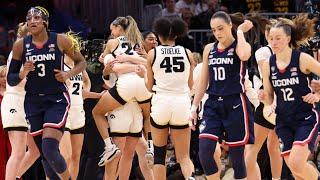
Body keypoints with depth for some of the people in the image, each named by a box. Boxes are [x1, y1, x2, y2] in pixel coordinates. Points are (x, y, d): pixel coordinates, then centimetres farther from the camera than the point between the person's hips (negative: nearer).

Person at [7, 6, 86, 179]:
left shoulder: (60, 41, -6)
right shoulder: (20, 45, 0)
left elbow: (81, 62, 8)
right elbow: (10, 80, 5)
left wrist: (68, 74, -11)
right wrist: (23, 74, -16)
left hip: (57, 100, -3)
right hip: (33, 102, 4)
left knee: (49, 149, -19)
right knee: (44, 154, 6)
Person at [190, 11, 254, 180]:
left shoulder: (239, 46, -3)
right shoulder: (209, 49, 11)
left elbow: (244, 55, -30)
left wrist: (240, 31, -15)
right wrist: (194, 107, 11)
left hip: (235, 105, -4)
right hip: (213, 105, 5)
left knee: (236, 156, 0)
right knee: (204, 152, -11)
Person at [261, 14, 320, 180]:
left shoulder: (302, 59, -12)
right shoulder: (268, 65, 1)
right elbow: (269, 99, 8)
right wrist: (263, 98, -14)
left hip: (306, 118, -5)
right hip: (283, 121, 5)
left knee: (296, 163, -20)